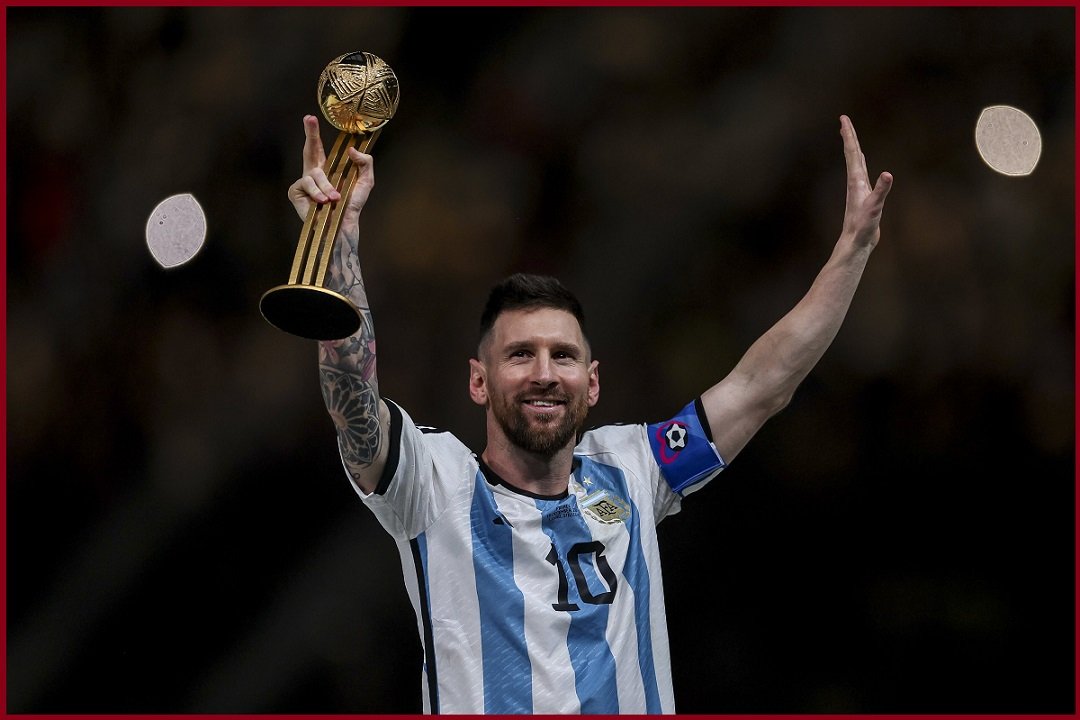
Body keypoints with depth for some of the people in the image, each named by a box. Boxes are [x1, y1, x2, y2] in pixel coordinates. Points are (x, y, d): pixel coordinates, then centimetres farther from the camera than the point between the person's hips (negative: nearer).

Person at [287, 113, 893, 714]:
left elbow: (763, 385, 13)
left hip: (638, 705, 5)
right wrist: (339, 232, -24)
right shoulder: (438, 483, 1)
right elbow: (353, 398, -15)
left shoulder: (625, 473, 12)